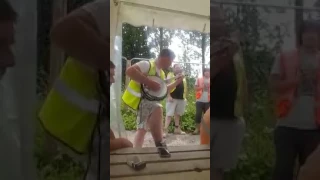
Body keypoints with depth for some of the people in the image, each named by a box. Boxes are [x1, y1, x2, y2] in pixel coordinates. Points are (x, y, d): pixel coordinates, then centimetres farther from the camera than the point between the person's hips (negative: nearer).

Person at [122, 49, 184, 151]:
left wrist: (177, 82, 14)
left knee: (142, 129, 11)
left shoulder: (161, 73, 18)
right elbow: (130, 71, -28)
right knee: (157, 109, -30)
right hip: (138, 98, -10)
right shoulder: (147, 64, -12)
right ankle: (160, 145, -21)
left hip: (149, 100, 11)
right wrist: (149, 82, -29)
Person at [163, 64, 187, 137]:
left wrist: (185, 97, 13)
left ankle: (177, 129, 24)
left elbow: (185, 87, 21)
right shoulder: (170, 75, -1)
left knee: (178, 114, 14)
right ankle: (165, 130, -11)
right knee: (169, 114, -9)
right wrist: (169, 96, -18)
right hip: (172, 98, -6)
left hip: (181, 99, 6)